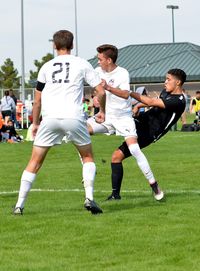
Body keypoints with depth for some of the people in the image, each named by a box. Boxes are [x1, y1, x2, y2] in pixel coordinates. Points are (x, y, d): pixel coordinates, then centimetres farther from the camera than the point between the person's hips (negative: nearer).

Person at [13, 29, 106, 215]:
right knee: (87, 157, 19)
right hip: (73, 117, -1)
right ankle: (89, 198, 3)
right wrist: (102, 111, 24)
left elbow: (37, 100, 15)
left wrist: (35, 123, 25)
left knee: (35, 162, 9)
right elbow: (101, 91, 7)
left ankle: (19, 205, 3)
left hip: (50, 118, 1)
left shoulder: (46, 67, 14)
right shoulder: (82, 64, 9)